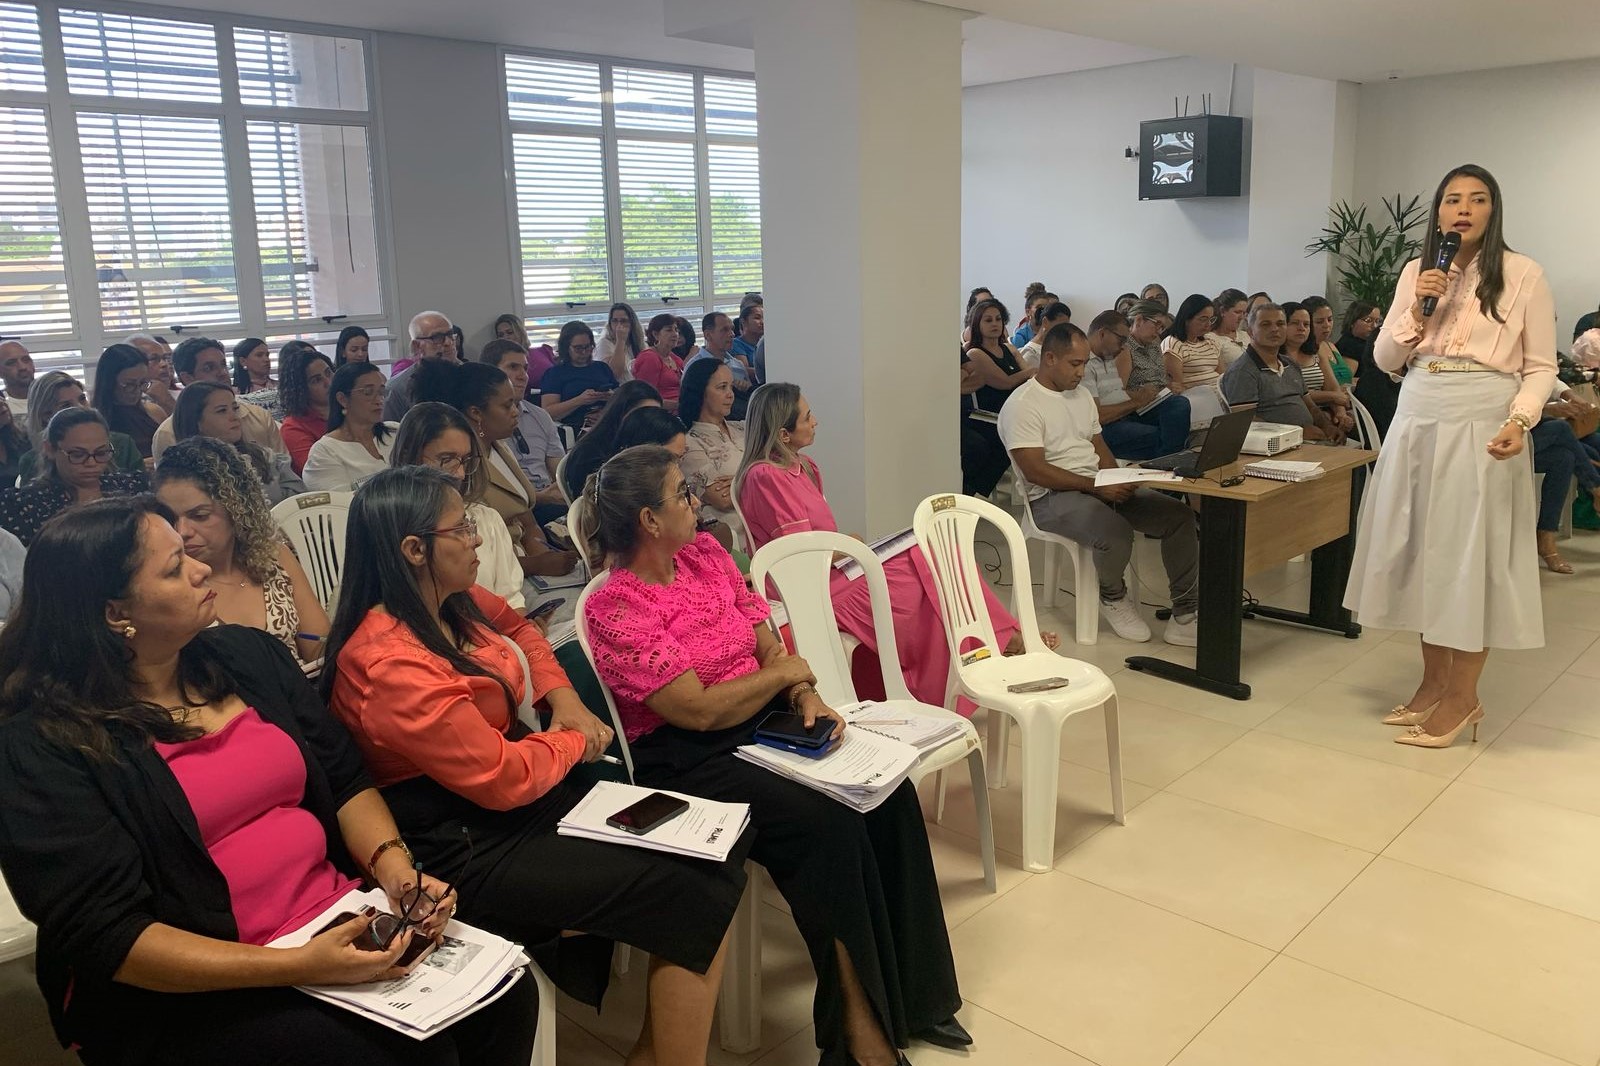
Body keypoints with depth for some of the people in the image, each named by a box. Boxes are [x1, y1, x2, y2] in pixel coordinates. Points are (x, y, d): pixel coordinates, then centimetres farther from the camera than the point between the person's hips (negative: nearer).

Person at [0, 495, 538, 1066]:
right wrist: (298, 966, -25)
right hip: (196, 990, -5)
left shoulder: (247, 654, 8)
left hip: (342, 921, 6)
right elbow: (106, 937, -15)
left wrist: (393, 866, -10)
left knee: (506, 997, -15)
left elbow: (346, 779, 11)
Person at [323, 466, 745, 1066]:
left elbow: (518, 629, 24)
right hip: (470, 852, -9)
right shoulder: (391, 666, -25)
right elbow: (504, 777, -22)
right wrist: (574, 742, -3)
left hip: (534, 792, 9)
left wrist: (564, 699, 7)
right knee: (695, 898, -14)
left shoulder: (456, 603, 2)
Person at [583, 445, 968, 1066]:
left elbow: (767, 644, 9)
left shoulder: (705, 552, 7)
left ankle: (913, 993, -4)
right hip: (686, 763, -7)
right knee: (825, 822, -27)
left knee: (888, 791, -15)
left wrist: (807, 697, -9)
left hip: (766, 722, 7)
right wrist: (787, 671, -7)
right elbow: (700, 710, -19)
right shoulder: (614, 611, -15)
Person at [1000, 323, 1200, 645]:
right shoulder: (1023, 405, -11)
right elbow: (1035, 471, -18)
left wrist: (1118, 481, -4)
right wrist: (1097, 485, -21)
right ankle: (1113, 597, -3)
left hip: (1099, 487, 8)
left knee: (1179, 515, -8)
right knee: (1116, 531, -36)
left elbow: (1099, 447, 19)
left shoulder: (1082, 395, 16)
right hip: (1051, 496, -8)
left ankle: (1184, 614, -5)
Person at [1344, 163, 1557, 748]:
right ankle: (1433, 680, 21)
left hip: (1482, 427, -4)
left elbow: (1541, 367, -1)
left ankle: (1462, 698, 10)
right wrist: (1417, 311, -6)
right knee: (1422, 548, 8)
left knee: (1471, 552, -1)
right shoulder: (1416, 273, 10)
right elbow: (1385, 360, 10)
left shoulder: (1523, 275, -1)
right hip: (1417, 422, 4)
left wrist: (1518, 421, -18)